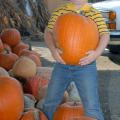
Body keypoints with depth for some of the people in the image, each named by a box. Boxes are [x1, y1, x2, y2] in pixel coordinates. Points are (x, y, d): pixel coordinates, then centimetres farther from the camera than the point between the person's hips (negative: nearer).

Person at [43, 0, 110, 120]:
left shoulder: (95, 14, -2)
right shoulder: (59, 12, 4)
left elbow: (105, 35, -10)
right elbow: (48, 32, -2)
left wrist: (97, 53, -29)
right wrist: (53, 49, -22)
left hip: (85, 66, -2)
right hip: (62, 65, 2)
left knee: (92, 108, -4)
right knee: (50, 102, 11)